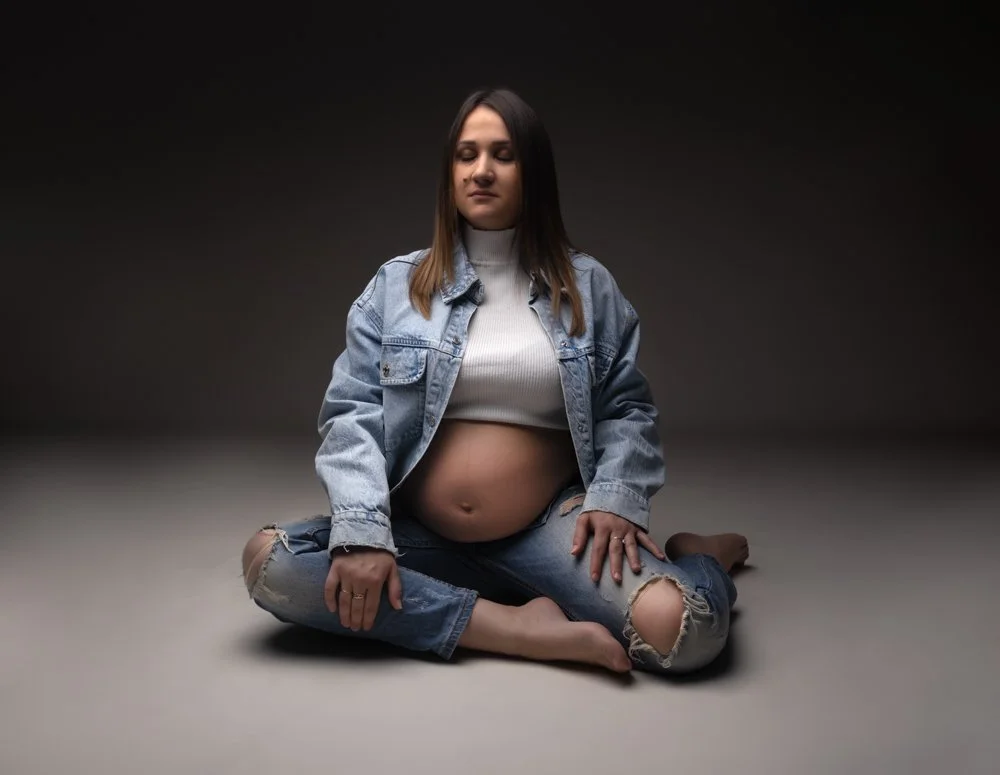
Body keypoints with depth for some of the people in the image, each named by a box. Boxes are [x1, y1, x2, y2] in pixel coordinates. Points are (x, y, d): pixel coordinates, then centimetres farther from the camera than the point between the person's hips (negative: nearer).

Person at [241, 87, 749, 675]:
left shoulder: (587, 286, 7)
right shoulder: (396, 285, 6)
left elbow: (627, 409, 9)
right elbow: (351, 414, -1)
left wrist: (616, 498, -12)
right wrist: (362, 531, -17)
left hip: (546, 532, -2)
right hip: (417, 538, 2)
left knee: (680, 628, -29)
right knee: (271, 563, -26)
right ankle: (521, 626, -23)